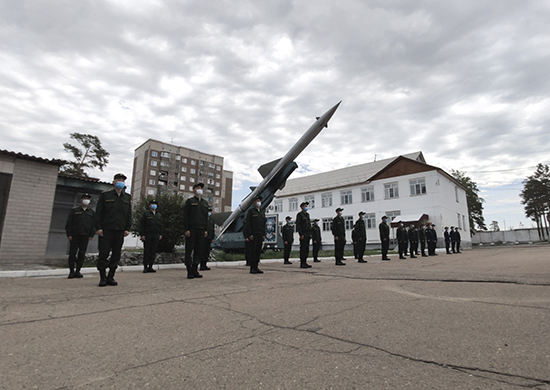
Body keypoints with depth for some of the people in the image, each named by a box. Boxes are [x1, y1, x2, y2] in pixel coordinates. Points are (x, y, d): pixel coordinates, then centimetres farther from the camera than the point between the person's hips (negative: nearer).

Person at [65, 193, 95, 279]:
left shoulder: (92, 212, 14)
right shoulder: (74, 211, 9)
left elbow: (94, 224, 10)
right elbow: (69, 223, 5)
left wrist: (91, 235, 0)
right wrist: (69, 234, -4)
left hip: (85, 236, 1)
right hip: (74, 236, -1)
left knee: (82, 254, 2)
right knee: (72, 253, -2)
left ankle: (77, 271, 10)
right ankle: (71, 271, 7)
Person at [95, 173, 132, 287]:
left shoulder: (128, 197, 13)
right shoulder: (105, 195, 6)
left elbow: (129, 214, 11)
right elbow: (98, 212, 2)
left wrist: (127, 229, 2)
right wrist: (98, 227, -7)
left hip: (120, 231, 3)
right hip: (106, 230, -2)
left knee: (116, 255, 4)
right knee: (103, 254, -1)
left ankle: (111, 277, 14)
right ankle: (103, 278, 9)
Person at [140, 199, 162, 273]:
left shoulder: (159, 215, 17)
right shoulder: (146, 214, 3)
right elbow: (142, 225, -1)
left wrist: (160, 234, 9)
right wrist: (142, 234, -9)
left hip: (156, 236, 4)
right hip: (147, 236, -4)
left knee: (153, 251, 3)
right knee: (146, 251, -2)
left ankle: (150, 267, 8)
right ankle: (145, 267, 5)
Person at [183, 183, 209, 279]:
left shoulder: (205, 203, 17)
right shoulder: (189, 201, 3)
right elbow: (185, 216, -3)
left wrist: (206, 230, 9)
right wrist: (186, 229, -12)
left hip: (201, 230, 5)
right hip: (191, 230, -5)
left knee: (198, 250, 6)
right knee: (189, 251, -2)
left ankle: (195, 270, 14)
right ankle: (189, 272, 3)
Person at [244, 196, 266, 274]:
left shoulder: (262, 212, 18)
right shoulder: (250, 211, 0)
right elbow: (248, 223, -6)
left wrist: (264, 235, 9)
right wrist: (250, 234, -14)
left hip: (260, 235, 6)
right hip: (253, 235, -6)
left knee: (258, 251, 6)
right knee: (253, 251, -5)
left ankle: (256, 267, 12)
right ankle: (252, 268, 0)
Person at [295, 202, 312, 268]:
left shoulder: (307, 214, 18)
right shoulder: (299, 214, -5)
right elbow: (298, 225, -11)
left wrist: (310, 233, 12)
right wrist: (301, 234, -17)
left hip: (308, 234, 8)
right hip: (303, 234, -7)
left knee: (307, 249, 8)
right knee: (303, 249, -6)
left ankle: (305, 263, 14)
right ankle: (302, 263, -2)